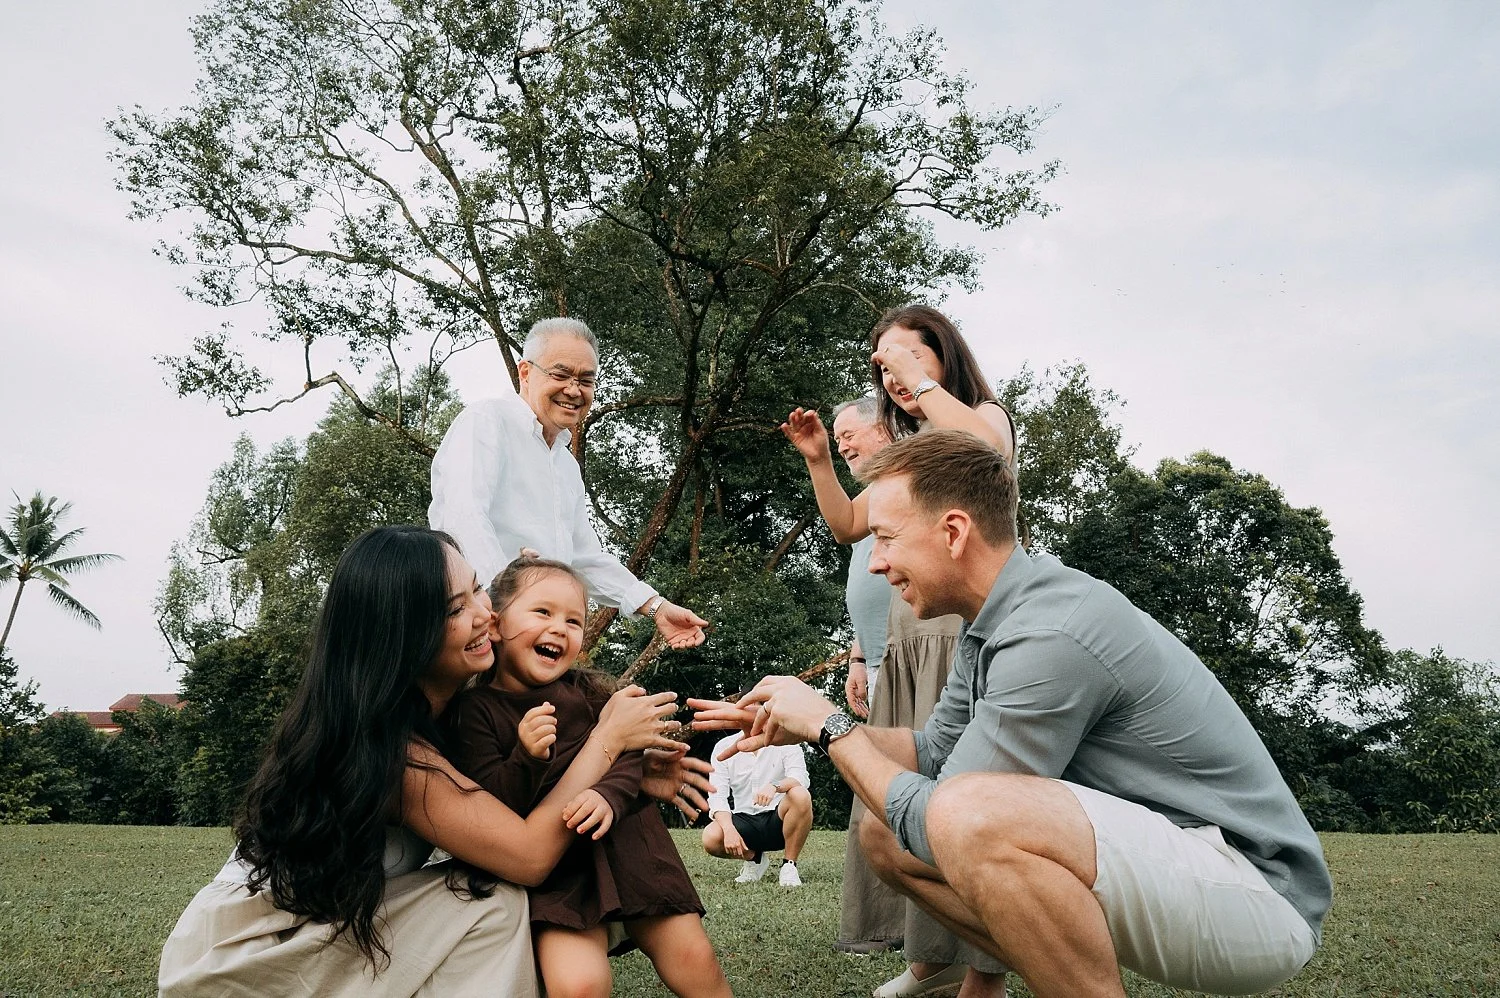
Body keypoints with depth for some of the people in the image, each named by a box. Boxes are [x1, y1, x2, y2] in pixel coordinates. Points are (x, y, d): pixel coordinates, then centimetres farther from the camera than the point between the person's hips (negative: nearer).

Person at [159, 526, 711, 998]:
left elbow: (519, 809, 1)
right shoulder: (379, 740, -29)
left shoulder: (453, 701, -5)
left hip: (338, 931, 8)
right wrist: (607, 739, -21)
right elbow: (529, 853, -30)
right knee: (493, 904, -20)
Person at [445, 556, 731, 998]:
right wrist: (526, 759, -28)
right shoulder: (474, 708, -4)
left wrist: (608, 795, -24)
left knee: (694, 958, 1)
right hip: (550, 867, -3)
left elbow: (629, 760, -3)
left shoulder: (591, 691, 5)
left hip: (621, 845, 3)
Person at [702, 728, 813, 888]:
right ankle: (755, 857, 5)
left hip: (777, 819, -1)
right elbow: (717, 797, -7)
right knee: (710, 837, -28)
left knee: (800, 796, -32)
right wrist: (729, 829, -25)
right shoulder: (724, 747, 0)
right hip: (744, 819, 1)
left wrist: (775, 787, -41)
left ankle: (789, 865, -12)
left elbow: (800, 778, -19)